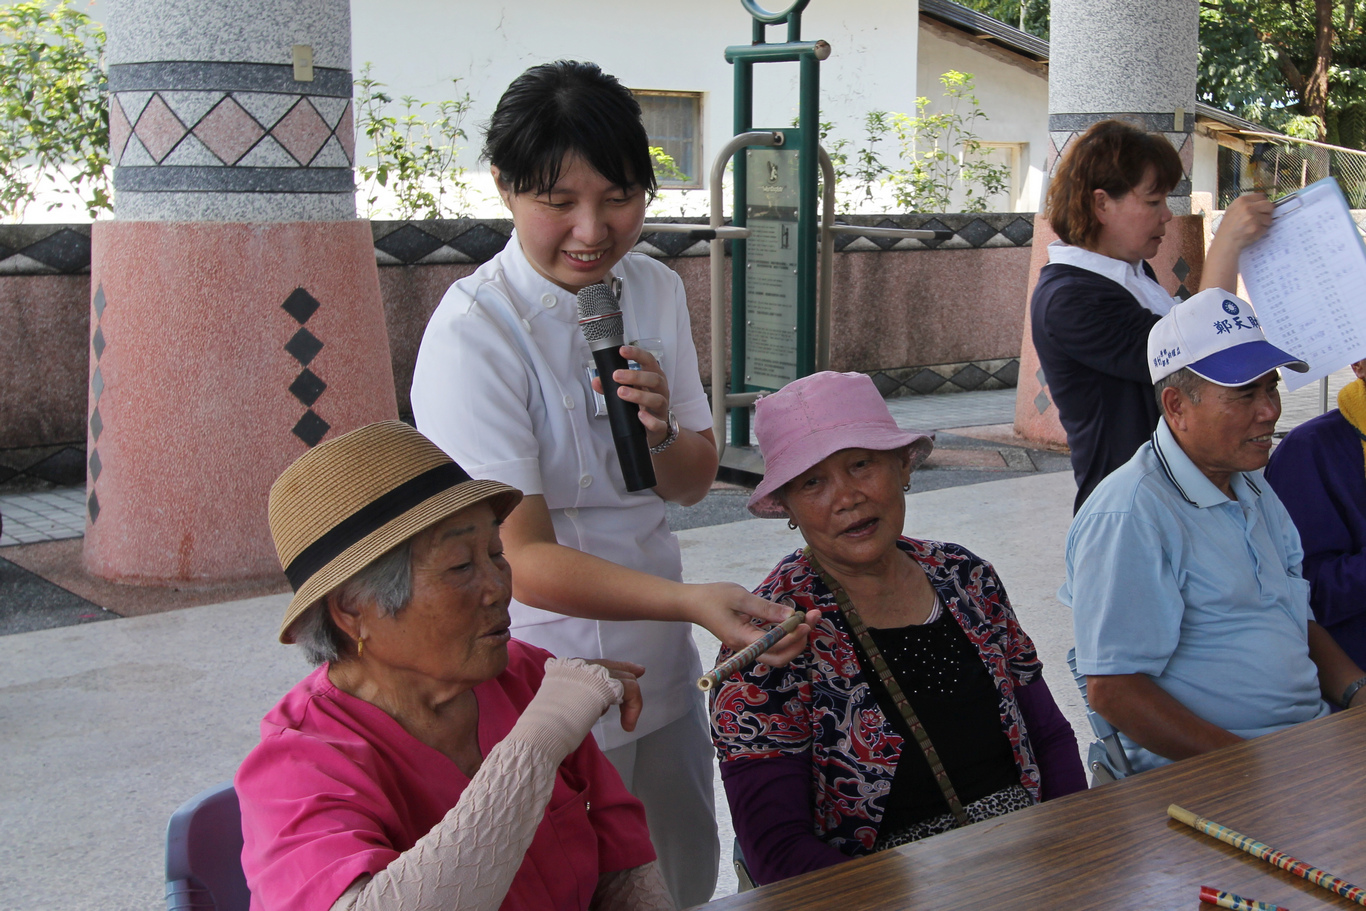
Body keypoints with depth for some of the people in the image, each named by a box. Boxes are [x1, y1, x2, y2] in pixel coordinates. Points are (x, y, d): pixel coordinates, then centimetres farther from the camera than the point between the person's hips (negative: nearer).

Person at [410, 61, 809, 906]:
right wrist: (692, 601, -38)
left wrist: (662, 433, -15)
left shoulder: (656, 290, 1)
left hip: (659, 668, 7)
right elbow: (522, 559, -25)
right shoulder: (474, 331, -20)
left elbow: (695, 484, 9)